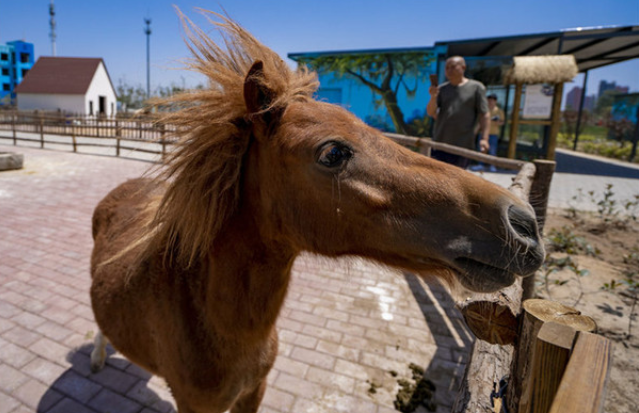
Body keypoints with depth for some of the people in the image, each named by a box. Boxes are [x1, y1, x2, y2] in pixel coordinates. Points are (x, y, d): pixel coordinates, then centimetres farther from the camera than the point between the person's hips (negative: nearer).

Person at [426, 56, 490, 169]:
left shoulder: (476, 87, 2)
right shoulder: (442, 89, 9)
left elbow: (484, 115, -3)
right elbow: (430, 112, 1)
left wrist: (484, 138, -14)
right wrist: (433, 97, -18)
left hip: (463, 144, -3)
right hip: (440, 142, 3)